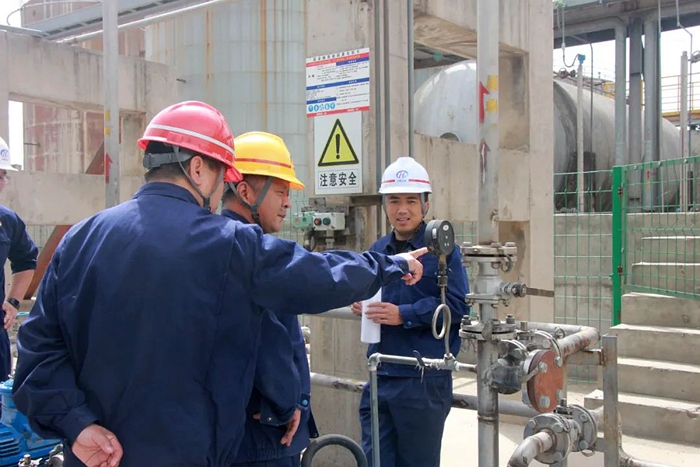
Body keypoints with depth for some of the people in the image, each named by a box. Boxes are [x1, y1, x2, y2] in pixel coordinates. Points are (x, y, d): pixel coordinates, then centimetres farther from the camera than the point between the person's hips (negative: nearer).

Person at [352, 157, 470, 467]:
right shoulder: (378, 250, 12)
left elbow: (458, 306, -13)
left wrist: (404, 314, -19)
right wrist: (362, 306, 0)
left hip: (424, 380, -5)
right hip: (380, 376, 5)